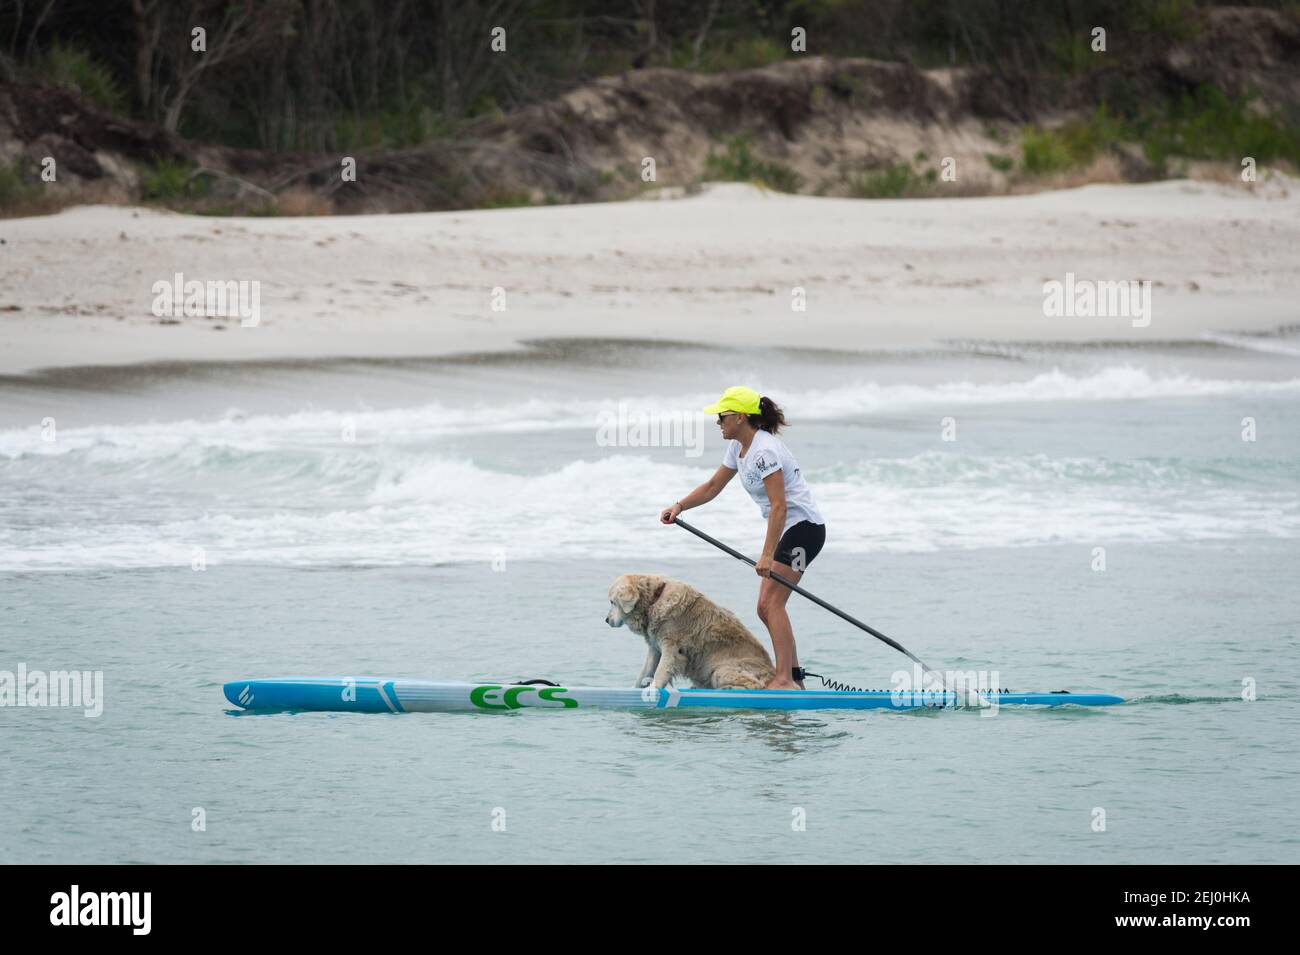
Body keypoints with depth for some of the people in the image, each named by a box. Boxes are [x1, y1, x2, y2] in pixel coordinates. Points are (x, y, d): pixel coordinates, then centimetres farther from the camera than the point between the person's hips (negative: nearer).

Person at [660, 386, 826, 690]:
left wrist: (767, 555, -29)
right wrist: (679, 507, 6)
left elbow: (779, 506, -26)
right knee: (766, 608, 8)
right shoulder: (739, 447, 10)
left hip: (803, 526, -10)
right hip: (788, 531, 10)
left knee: (771, 602, -17)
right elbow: (712, 487, 20)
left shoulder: (765, 451, -21)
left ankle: (785, 679, -21)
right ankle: (794, 681, 12)